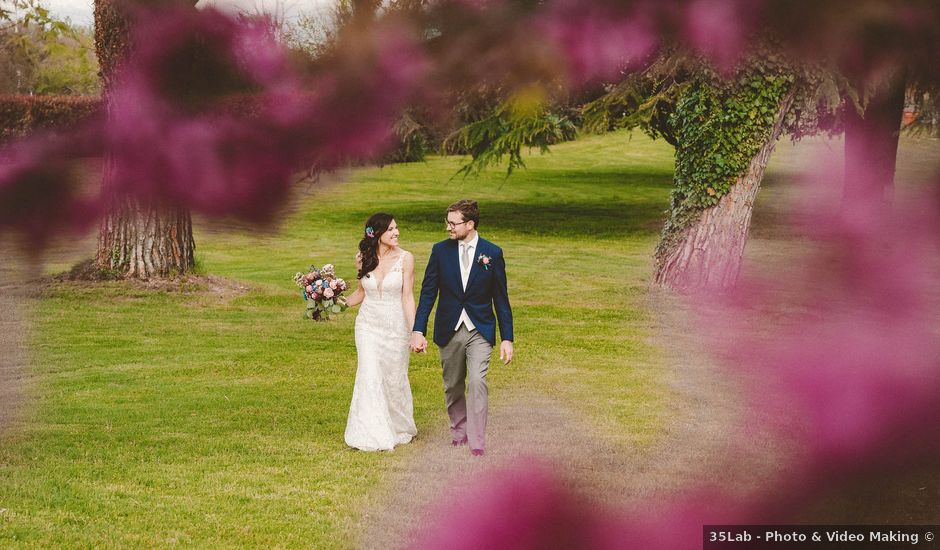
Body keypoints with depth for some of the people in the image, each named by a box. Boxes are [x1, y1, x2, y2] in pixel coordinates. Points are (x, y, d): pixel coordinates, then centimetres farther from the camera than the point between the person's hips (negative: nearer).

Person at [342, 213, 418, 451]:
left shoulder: (405, 258, -8)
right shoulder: (364, 259, 0)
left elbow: (408, 297, -8)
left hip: (395, 326, -2)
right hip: (368, 325, 2)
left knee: (394, 378, 9)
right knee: (370, 376, -8)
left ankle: (399, 428, 30)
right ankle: (373, 435, -2)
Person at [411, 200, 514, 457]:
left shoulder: (492, 253, -4)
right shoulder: (440, 250, 0)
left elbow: (501, 298, 1)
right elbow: (428, 293, 1)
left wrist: (507, 338, -1)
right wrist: (418, 331, -6)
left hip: (480, 331, -2)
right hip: (449, 330, 2)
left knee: (477, 383, -16)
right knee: (453, 386, 13)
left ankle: (477, 443, -12)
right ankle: (459, 430, 34)